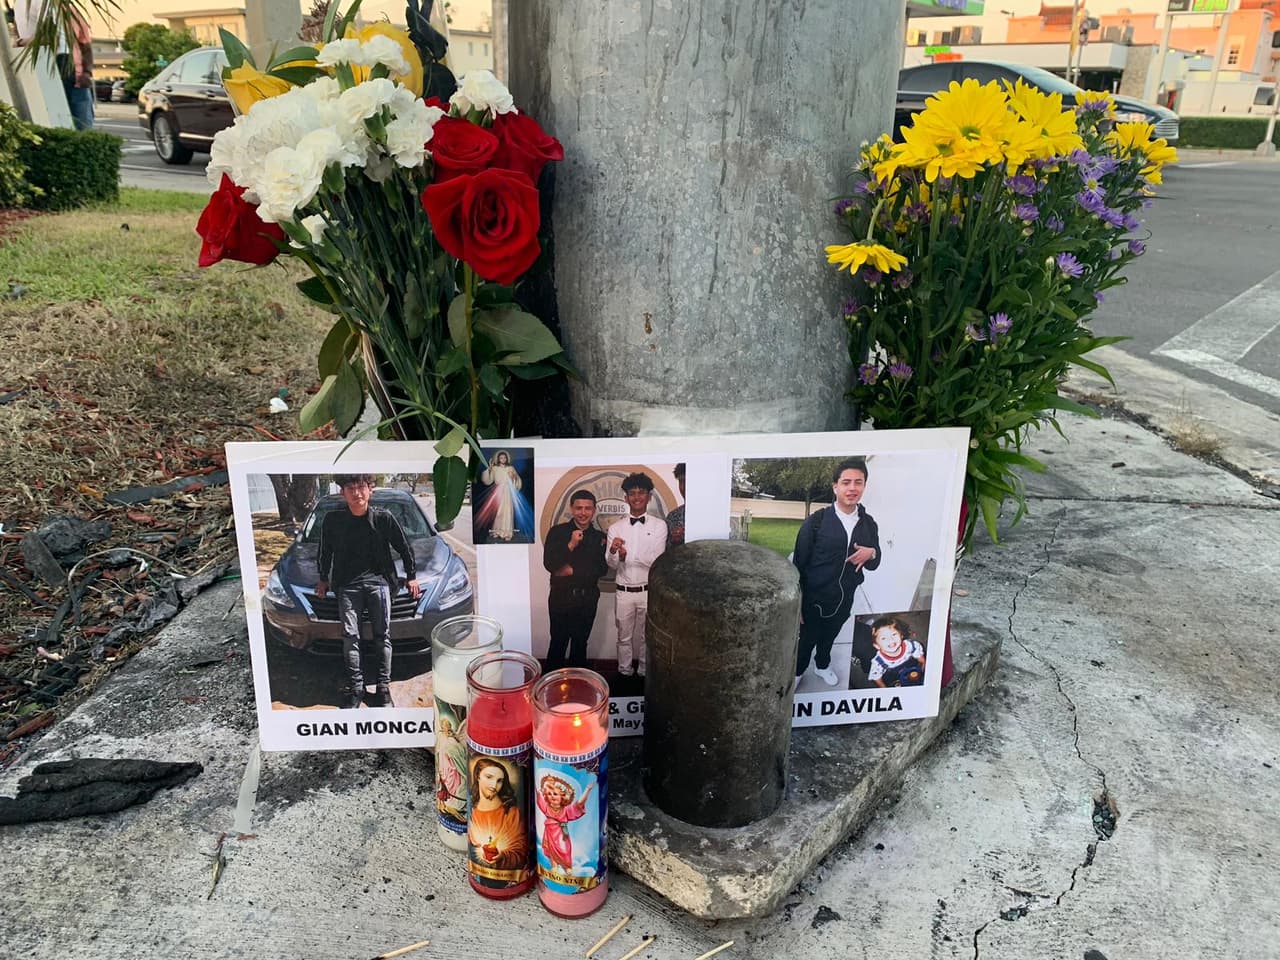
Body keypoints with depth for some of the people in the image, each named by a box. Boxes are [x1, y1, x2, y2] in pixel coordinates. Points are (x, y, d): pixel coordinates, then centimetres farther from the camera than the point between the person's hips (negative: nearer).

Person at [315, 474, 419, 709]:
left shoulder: (384, 518, -4)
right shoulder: (333, 520, 0)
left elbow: (404, 549, 8)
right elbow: (326, 552, 17)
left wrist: (411, 576, 11)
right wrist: (324, 579, 22)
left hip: (379, 581, -1)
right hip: (347, 584, 1)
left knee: (382, 635, -1)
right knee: (350, 636, -3)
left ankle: (383, 687, 5)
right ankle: (355, 688, 4)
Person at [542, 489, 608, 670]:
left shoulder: (599, 537, 3)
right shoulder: (557, 532, -2)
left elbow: (602, 569, -6)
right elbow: (549, 564, -12)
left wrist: (572, 571, -11)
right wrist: (570, 545, -22)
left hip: (588, 597, 2)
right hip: (561, 596, -2)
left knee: (580, 642, 12)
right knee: (558, 642, -1)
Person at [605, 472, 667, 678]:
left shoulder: (659, 526, -4)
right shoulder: (616, 528, 2)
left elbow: (656, 561, -9)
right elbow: (611, 565, 0)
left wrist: (628, 556, -18)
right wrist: (613, 552, -22)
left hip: (649, 591, -1)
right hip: (624, 592, 1)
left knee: (647, 637, 10)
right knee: (624, 637, 11)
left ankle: (646, 674, 24)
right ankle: (624, 674, 24)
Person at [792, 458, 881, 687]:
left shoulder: (869, 524, -4)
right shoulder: (816, 521, -17)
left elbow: (874, 565, 6)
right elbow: (798, 564, -14)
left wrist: (871, 554, -18)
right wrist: (797, 604, -14)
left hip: (844, 601, 4)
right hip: (814, 600, -4)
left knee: (829, 637, 27)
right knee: (806, 640, 13)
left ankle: (822, 666, 55)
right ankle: (796, 673, 42)